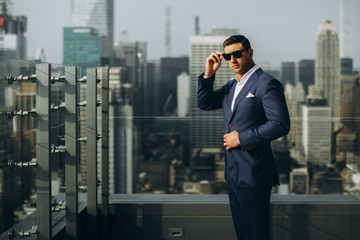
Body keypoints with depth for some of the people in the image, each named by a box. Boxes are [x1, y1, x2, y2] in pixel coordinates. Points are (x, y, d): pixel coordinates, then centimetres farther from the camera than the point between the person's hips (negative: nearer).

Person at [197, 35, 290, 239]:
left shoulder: (267, 84, -12)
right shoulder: (231, 86, 15)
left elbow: (281, 124, -20)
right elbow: (204, 104, 18)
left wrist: (241, 138, -16)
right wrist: (209, 74, 3)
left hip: (254, 174, -9)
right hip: (233, 173, 9)